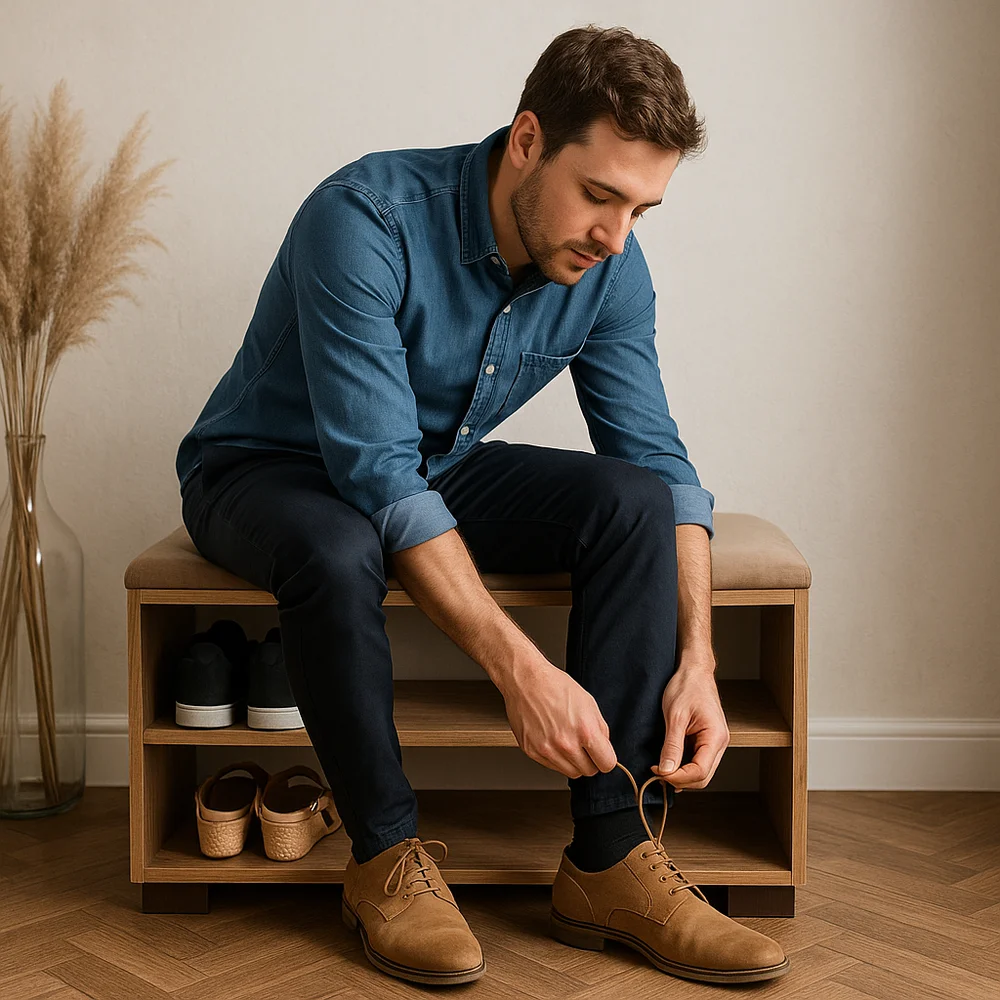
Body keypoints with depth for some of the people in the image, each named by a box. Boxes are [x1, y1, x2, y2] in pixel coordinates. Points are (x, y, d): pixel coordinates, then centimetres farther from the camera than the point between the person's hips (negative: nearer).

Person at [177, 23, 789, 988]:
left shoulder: (609, 267, -12)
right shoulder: (368, 219, -31)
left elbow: (660, 457, -10)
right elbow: (378, 474, -36)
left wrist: (695, 660, -24)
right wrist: (520, 668, -42)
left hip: (440, 470, 5)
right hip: (268, 469, -5)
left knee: (633, 498, -20)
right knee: (337, 551, -40)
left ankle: (611, 858, -19)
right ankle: (386, 857, -18)